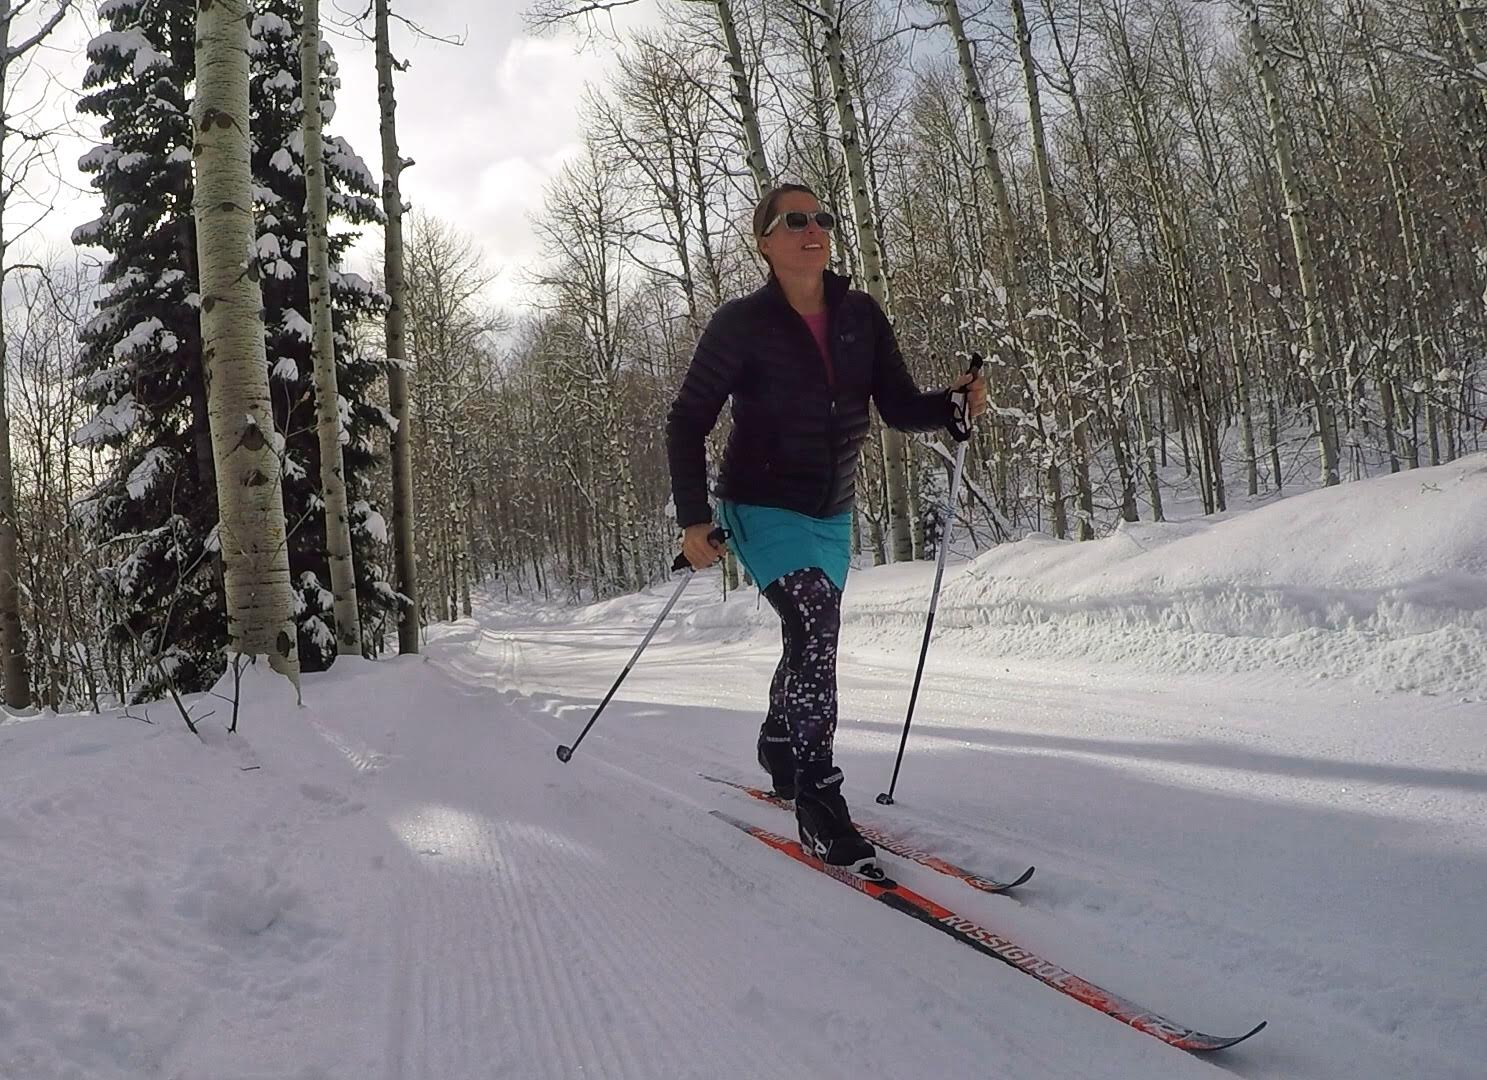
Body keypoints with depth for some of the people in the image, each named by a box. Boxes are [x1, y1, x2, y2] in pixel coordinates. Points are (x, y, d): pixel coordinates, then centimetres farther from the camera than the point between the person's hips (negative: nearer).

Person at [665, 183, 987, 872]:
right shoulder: (742, 323, -13)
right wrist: (694, 518, -18)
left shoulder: (860, 317, -1)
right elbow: (687, 423, -10)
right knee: (815, 624, -24)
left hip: (831, 514, 6)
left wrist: (954, 403, -22)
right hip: (764, 508, -6)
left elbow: (899, 407, -1)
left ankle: (779, 755, 43)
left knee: (812, 640, 18)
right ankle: (819, 803, -17)